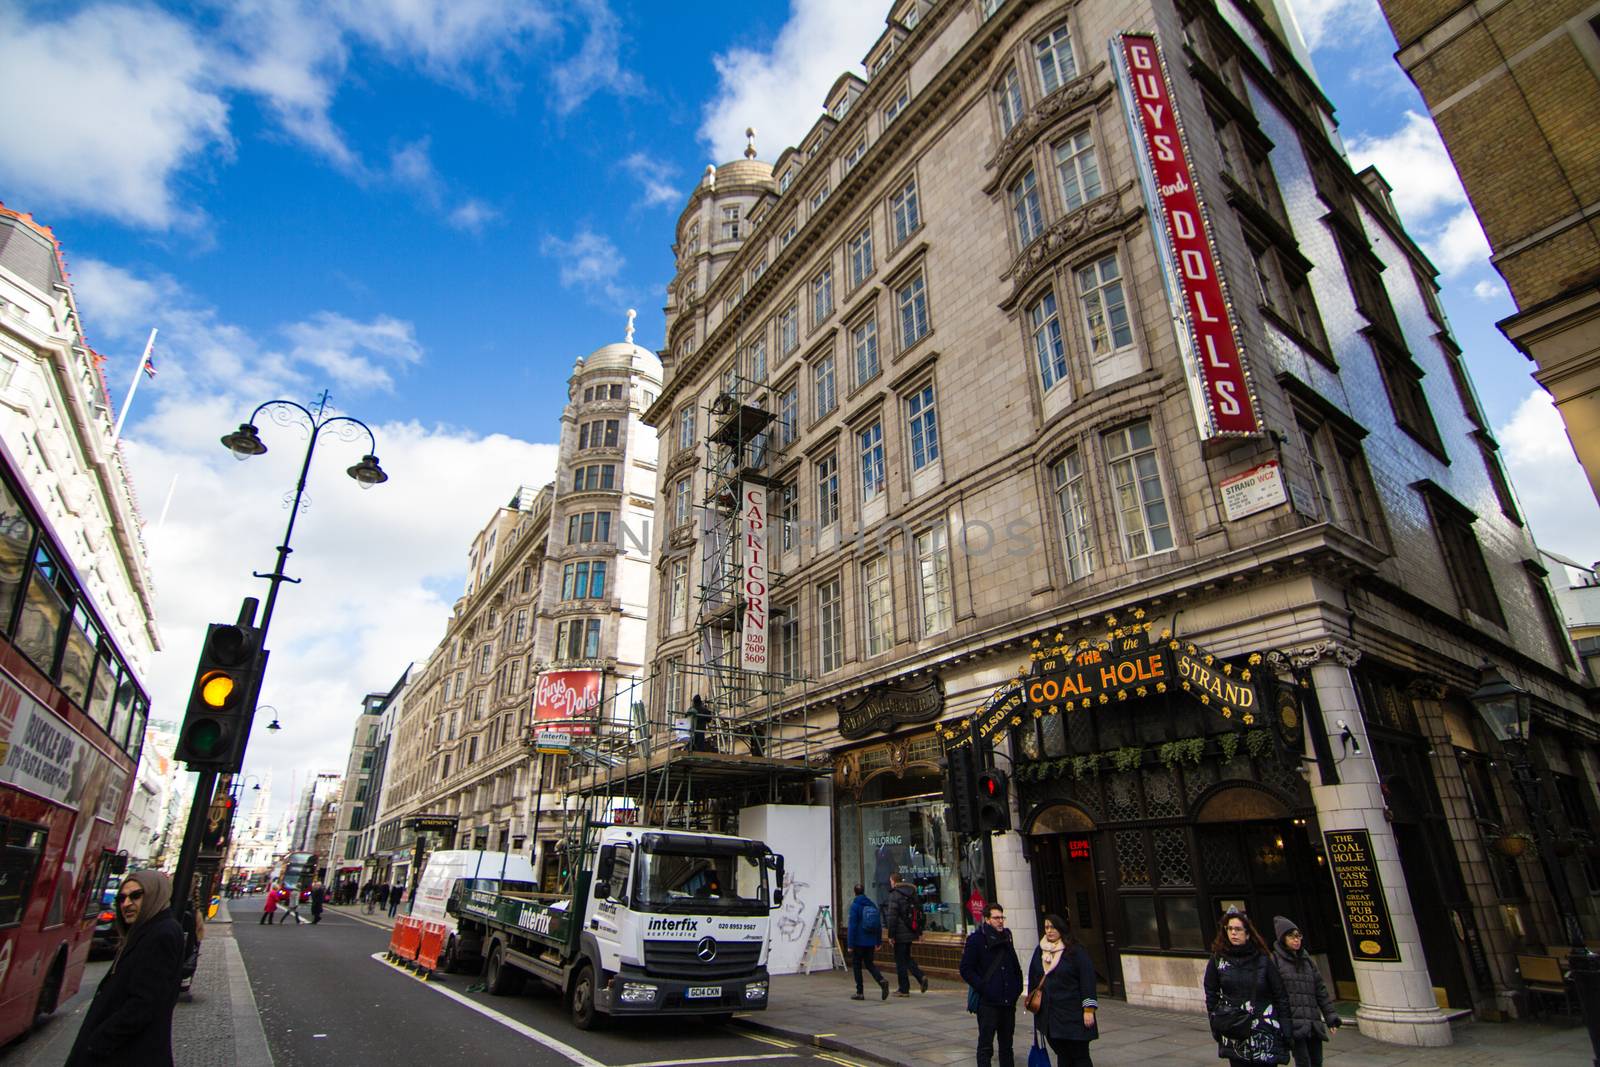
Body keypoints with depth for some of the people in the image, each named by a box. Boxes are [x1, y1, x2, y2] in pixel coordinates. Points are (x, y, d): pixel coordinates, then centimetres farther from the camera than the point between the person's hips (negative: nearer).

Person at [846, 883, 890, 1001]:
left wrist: (850, 944, -12)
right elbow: (879, 925, 10)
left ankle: (860, 993, 10)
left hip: (858, 942, -5)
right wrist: (878, 942, 15)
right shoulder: (873, 905, 7)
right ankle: (882, 980, -9)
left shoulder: (855, 905, -11)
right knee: (869, 964, 15)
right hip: (870, 941, 5)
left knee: (856, 965, 9)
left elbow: (852, 926, -16)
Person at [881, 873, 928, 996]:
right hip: (911, 932, 7)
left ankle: (904, 989, 9)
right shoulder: (913, 893, 10)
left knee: (900, 961, 4)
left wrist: (891, 935, -12)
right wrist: (920, 931, 19)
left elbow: (892, 917, -17)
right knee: (906, 957, 20)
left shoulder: (894, 895, -14)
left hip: (901, 934, -7)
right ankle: (921, 976, 3)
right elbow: (920, 913, 15)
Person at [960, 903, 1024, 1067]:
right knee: (986, 1045, -1)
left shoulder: (1006, 937, 10)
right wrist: (983, 988, -16)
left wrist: (1017, 988, 12)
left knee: (1006, 1045, 15)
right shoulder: (976, 939, -9)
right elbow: (966, 970, -10)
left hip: (1008, 1002, 6)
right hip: (987, 1002, -6)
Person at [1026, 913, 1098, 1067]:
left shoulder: (1076, 951, -7)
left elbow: (1087, 980, -10)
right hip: (1049, 1013, 5)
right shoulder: (1040, 951, 9)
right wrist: (1032, 1001, 15)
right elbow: (1033, 978, 16)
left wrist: (1088, 1010, -14)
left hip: (1073, 1014, -5)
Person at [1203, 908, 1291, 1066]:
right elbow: (1211, 994, 5)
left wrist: (1285, 1028, -2)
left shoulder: (1262, 959, 0)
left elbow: (1280, 995, 2)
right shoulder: (1217, 960, 1)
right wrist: (1215, 1024, 1)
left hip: (1264, 1030, -1)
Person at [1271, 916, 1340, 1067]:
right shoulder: (1275, 960, -2)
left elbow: (1320, 989, 18)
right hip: (1293, 1023, -6)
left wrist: (1330, 1016, 11)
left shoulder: (1307, 959, 17)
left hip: (1313, 1022, 6)